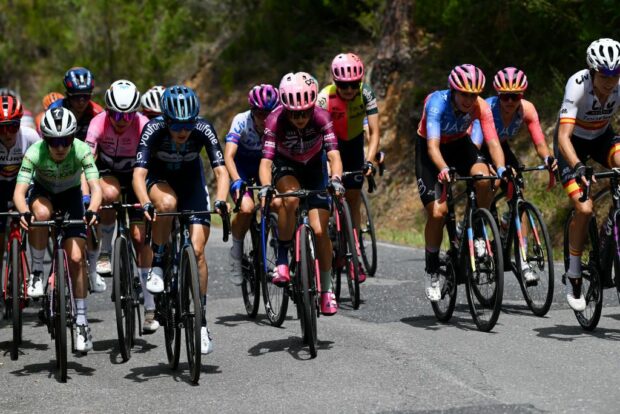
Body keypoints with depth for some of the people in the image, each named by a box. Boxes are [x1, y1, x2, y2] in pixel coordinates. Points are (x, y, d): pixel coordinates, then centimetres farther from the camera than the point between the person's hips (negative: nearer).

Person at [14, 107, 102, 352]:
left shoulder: (81, 150, -31)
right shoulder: (35, 153, -32)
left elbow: (95, 187, -40)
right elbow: (19, 191, -39)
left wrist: (92, 211, -60)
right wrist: (24, 212, -60)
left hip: (71, 195, 0)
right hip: (43, 192, 0)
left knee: (76, 258, -11)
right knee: (41, 213, -38)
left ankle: (81, 322, 0)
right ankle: (37, 273, -18)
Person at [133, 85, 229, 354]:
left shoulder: (203, 129, -28)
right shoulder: (153, 129, -31)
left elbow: (221, 170, -30)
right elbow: (139, 173, -37)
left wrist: (220, 200, -49)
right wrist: (145, 203, -55)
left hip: (191, 180, 1)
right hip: (159, 178, -1)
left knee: (197, 251, -12)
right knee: (167, 203, -39)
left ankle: (201, 322, -1)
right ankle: (157, 266, -17)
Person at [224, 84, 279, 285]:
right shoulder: (241, 121, -28)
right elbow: (228, 156, -37)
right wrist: (237, 182, -53)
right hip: (241, 165, -3)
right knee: (246, 207, -29)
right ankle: (236, 250, -6)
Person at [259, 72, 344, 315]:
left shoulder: (321, 117, -30)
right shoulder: (275, 121, -31)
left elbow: (334, 155, -37)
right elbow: (266, 160, -37)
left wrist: (336, 179, -56)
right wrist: (265, 186, -56)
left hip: (314, 166, 1)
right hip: (285, 165, -1)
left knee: (319, 230, -11)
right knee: (290, 198, -37)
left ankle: (326, 288, 7)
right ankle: (282, 258, -20)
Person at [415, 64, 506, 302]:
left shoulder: (481, 107, -25)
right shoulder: (437, 103, -33)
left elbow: (493, 142, -31)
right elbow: (433, 146, -42)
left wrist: (501, 169, -50)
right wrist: (444, 169, -61)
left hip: (459, 144, 3)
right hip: (429, 149, -3)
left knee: (483, 179, -30)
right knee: (437, 212, -15)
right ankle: (432, 273, 3)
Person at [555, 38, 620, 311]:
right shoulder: (577, 86, -33)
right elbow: (564, 137, -40)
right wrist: (578, 168, -56)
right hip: (574, 142, -3)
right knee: (584, 208, -20)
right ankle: (573, 276, -3)